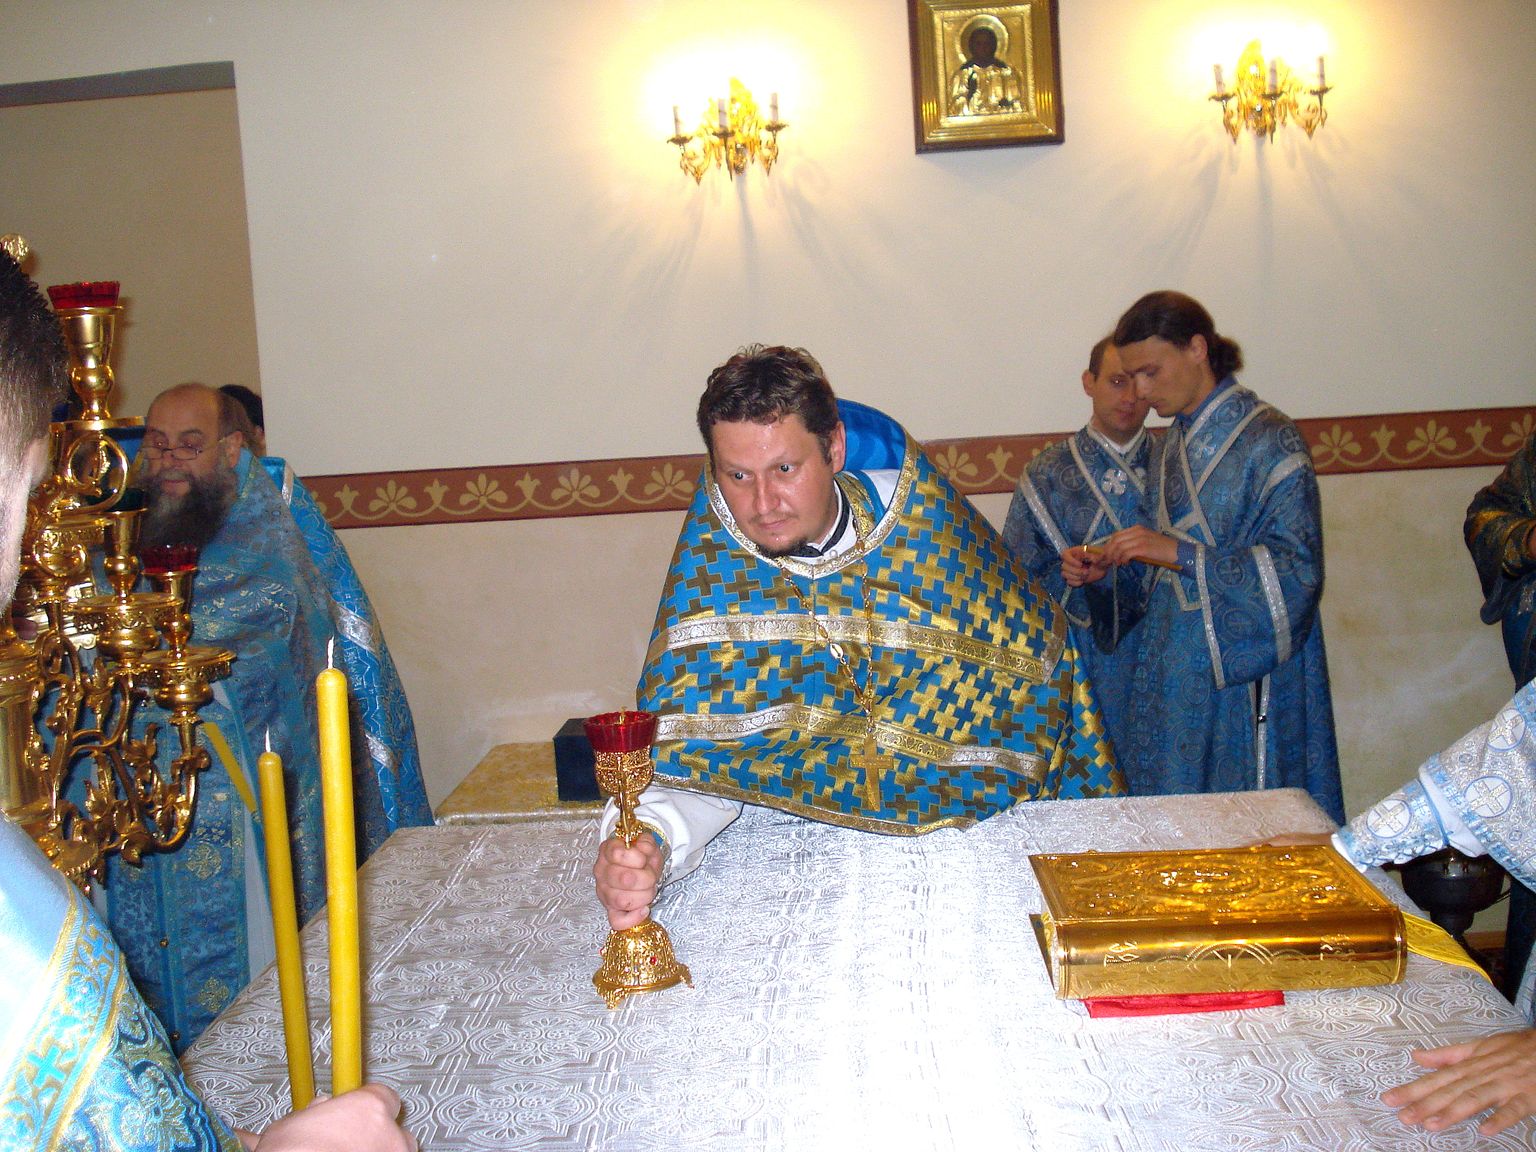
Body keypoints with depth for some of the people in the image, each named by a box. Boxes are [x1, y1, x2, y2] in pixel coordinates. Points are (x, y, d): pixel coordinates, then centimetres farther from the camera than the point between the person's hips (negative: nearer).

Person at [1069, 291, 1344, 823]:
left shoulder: (1269, 439, -10)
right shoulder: (1176, 443, 12)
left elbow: (1296, 570, -18)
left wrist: (1180, 553, -23)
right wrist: (1102, 575, 0)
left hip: (1242, 675, -7)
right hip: (1174, 674, 7)